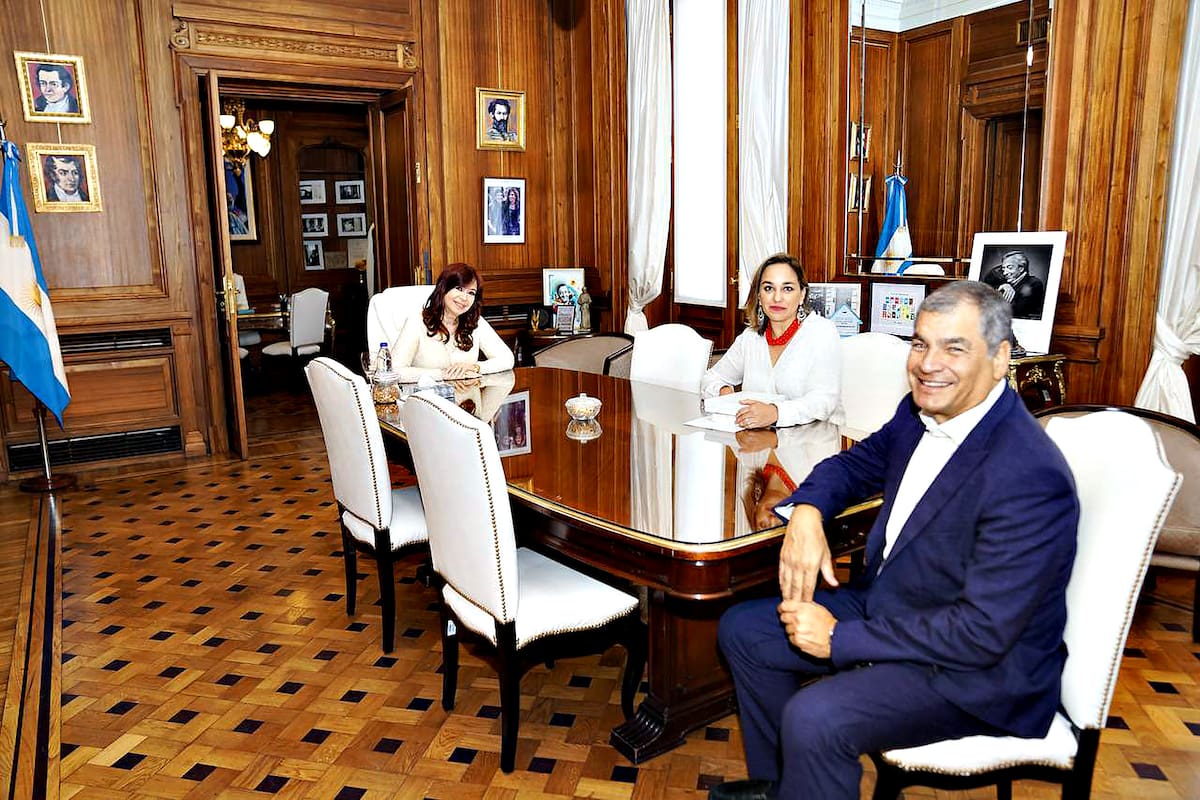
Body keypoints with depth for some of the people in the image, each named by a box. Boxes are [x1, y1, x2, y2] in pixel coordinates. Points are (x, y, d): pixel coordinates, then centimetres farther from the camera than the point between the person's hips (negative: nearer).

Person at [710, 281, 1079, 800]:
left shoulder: (1029, 477, -28)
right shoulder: (920, 414, -3)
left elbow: (984, 633, -28)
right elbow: (853, 465, 14)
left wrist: (840, 638, -24)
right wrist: (806, 515, -10)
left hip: (980, 668, -8)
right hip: (886, 602, 9)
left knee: (813, 718, -30)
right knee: (742, 629, 7)